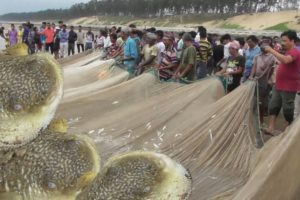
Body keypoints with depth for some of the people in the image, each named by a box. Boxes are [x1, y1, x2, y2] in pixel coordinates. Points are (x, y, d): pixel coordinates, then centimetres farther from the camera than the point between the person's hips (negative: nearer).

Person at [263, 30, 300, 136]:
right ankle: (271, 128, 4)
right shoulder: (287, 52, 16)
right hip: (278, 85, 9)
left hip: (289, 87, -9)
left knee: (288, 110, 0)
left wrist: (272, 50, -32)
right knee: (273, 106, 3)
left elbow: (286, 60, -37)